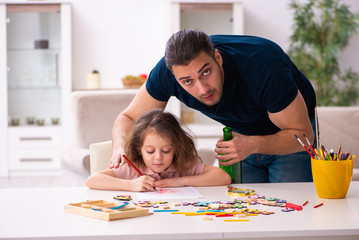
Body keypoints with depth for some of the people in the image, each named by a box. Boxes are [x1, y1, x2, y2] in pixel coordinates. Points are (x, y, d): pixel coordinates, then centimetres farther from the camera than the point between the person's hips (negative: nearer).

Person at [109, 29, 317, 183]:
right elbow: (130, 117, -14)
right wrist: (120, 146, -37)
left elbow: (303, 134, -29)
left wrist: (253, 145, -45)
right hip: (243, 134, 4)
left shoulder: (263, 66, -40)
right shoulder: (168, 70, -29)